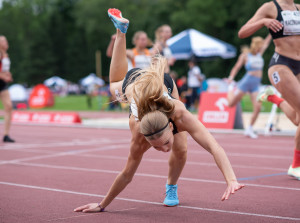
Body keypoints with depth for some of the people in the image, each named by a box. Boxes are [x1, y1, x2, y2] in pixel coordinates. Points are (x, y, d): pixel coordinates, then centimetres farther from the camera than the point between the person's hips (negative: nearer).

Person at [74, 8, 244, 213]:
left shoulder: (181, 116, -48)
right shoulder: (141, 134, -44)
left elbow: (214, 147, -56)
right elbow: (127, 175, -32)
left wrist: (231, 180, -68)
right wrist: (102, 205, -25)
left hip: (161, 82, 0)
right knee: (115, 84, 36)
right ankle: (121, 29, 50)